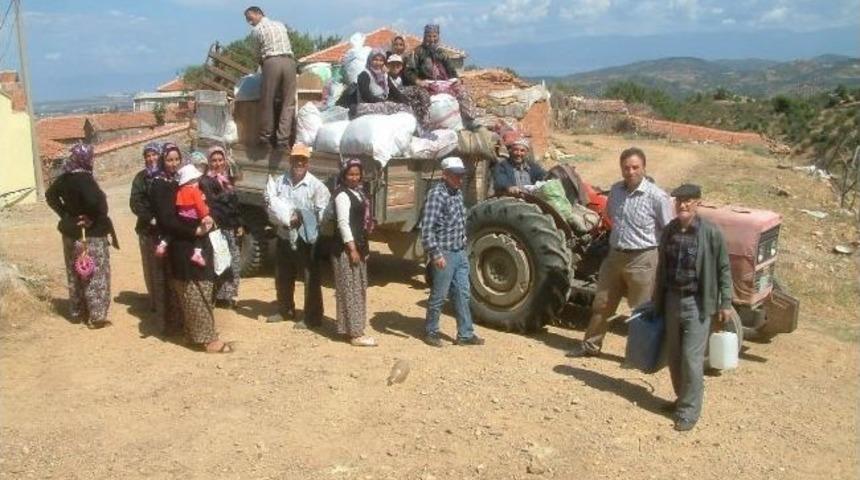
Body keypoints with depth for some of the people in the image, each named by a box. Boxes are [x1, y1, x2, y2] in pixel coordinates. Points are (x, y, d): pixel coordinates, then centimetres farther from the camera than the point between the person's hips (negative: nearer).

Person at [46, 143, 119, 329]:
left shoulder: (65, 177, 3)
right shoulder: (84, 178, -21)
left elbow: (50, 195, 16)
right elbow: (95, 200, -37)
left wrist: (65, 214, 10)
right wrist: (94, 218, -19)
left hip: (70, 232, 8)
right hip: (91, 234, -8)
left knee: (75, 274, 17)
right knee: (95, 275, 1)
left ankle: (77, 312, 28)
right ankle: (96, 316, 5)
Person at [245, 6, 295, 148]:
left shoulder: (256, 30, 10)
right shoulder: (281, 25, 25)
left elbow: (259, 54, 13)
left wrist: (261, 63, 32)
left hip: (272, 62, -4)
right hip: (289, 61, 4)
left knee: (267, 102, 5)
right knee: (288, 102, 1)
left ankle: (266, 136, 12)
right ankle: (283, 138, -7)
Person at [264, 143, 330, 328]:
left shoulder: (316, 185, -9)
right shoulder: (279, 181, 6)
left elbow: (323, 212, -14)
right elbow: (271, 204, 3)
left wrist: (302, 221, -21)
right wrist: (287, 219, -14)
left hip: (307, 239, -5)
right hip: (284, 237, 5)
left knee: (311, 279, -1)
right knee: (282, 278, 19)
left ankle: (312, 317, 9)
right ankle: (285, 310, 38)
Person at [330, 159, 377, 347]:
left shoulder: (359, 192, 15)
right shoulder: (342, 194, -13)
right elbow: (343, 223, -20)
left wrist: (363, 248, 17)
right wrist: (352, 248, -23)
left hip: (359, 246, 10)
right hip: (346, 248, -10)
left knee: (359, 289, 14)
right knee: (350, 290, -6)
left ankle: (350, 328, 23)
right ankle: (355, 334, -2)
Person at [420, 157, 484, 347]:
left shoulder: (458, 192, 10)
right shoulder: (437, 194, -16)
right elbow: (427, 228, -21)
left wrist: (463, 244, 18)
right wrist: (436, 254, -23)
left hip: (460, 253, 8)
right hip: (444, 255, -8)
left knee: (462, 295, 11)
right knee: (439, 296, 4)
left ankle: (465, 334, 19)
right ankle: (431, 332, 20)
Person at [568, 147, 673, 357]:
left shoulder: (657, 196, -14)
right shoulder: (616, 190, 4)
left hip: (642, 259, -6)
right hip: (615, 256, 6)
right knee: (601, 304, 15)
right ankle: (591, 344, 31)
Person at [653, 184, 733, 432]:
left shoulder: (710, 232, -11)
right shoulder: (669, 230, 4)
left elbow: (723, 269, -6)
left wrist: (725, 303, -7)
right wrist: (657, 300, 15)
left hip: (698, 303, -5)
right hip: (672, 300, 5)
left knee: (691, 358, -4)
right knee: (673, 355, 13)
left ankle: (689, 409, 8)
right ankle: (682, 397, 31)